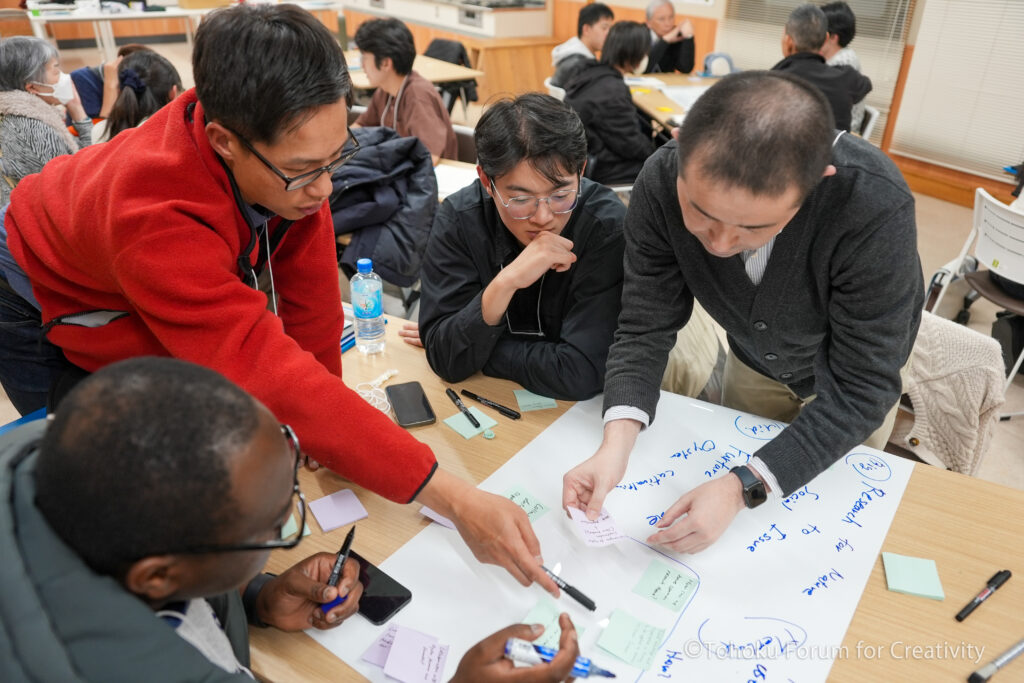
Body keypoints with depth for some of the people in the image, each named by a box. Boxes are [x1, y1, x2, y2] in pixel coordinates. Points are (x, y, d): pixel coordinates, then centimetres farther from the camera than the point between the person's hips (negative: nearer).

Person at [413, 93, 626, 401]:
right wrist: (503, 285, -29)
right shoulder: (458, 219, -13)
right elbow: (446, 362, -16)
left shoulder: (606, 226, -20)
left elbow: (579, 374, -24)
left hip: (572, 413, -1)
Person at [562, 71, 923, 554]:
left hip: (853, 377, -2)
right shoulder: (661, 183, -32)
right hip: (751, 363, 3)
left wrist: (744, 488, -43)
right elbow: (645, 328, -24)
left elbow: (859, 390, -34)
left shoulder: (877, 209, -41)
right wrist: (618, 440, -40)